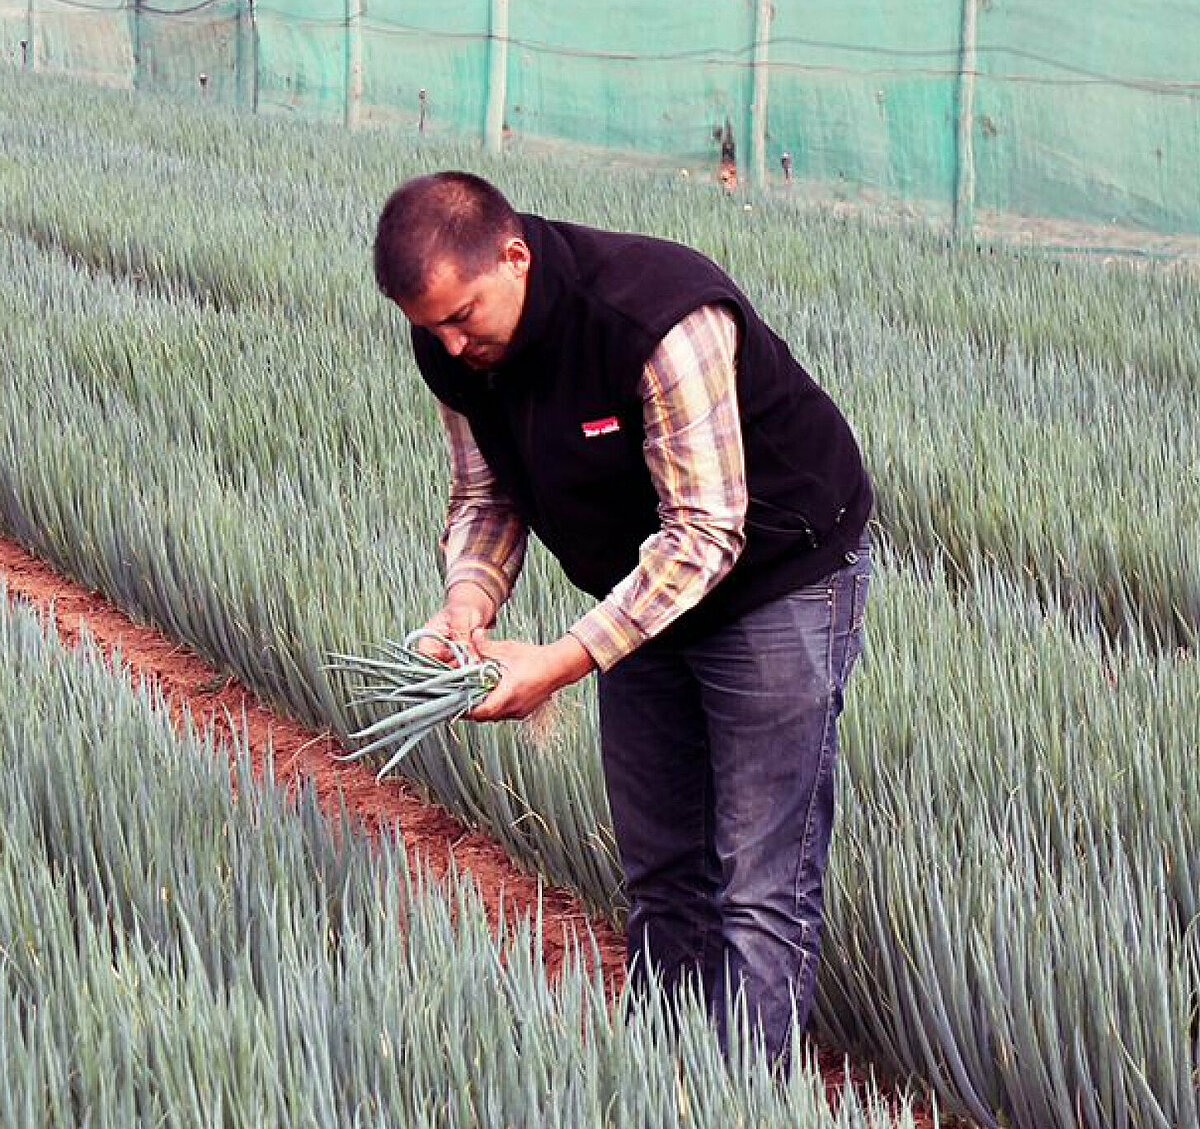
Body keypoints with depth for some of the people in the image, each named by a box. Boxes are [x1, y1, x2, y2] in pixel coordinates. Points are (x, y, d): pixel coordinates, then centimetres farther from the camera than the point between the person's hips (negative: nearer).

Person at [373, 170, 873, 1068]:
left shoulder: (662, 319, -33)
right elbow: (486, 496, 3)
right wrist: (468, 604, -19)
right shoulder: (453, 350, -10)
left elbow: (704, 531, -32)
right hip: (645, 593, 7)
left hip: (778, 580, -7)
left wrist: (565, 660, -35)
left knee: (760, 887, -7)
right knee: (660, 874, 13)